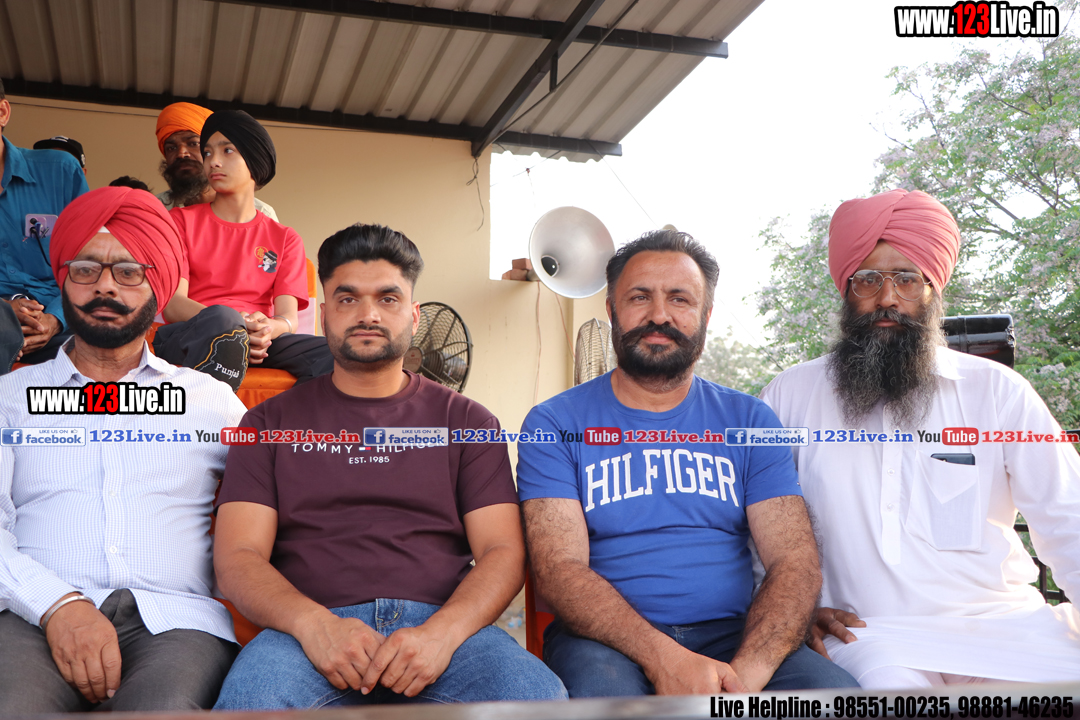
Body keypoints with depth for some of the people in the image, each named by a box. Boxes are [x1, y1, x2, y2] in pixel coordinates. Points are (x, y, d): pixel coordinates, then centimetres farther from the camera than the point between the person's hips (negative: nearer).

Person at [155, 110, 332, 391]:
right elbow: (172, 305, -1)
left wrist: (270, 328, -23)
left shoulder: (284, 239, 18)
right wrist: (235, 324, -22)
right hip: (186, 338, -2)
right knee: (224, 320, -39)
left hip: (258, 342, 2)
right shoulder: (182, 220, 14)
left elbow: (289, 315, 4)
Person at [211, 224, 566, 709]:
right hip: (310, 627, -1)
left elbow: (504, 551, 5)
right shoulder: (272, 422, 16)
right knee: (251, 698, -34)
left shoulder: (464, 420, 15)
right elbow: (237, 558, 5)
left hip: (445, 621, 1)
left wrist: (441, 632, -15)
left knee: (538, 696, -29)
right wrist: (314, 624, -16)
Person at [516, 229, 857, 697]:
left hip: (732, 636, 3)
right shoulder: (554, 424, 2)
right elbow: (559, 569, -9)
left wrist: (743, 675, -19)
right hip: (608, 640, -2)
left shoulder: (749, 421, 9)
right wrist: (663, 657, -25)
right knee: (603, 688, -35)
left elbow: (795, 560, 0)